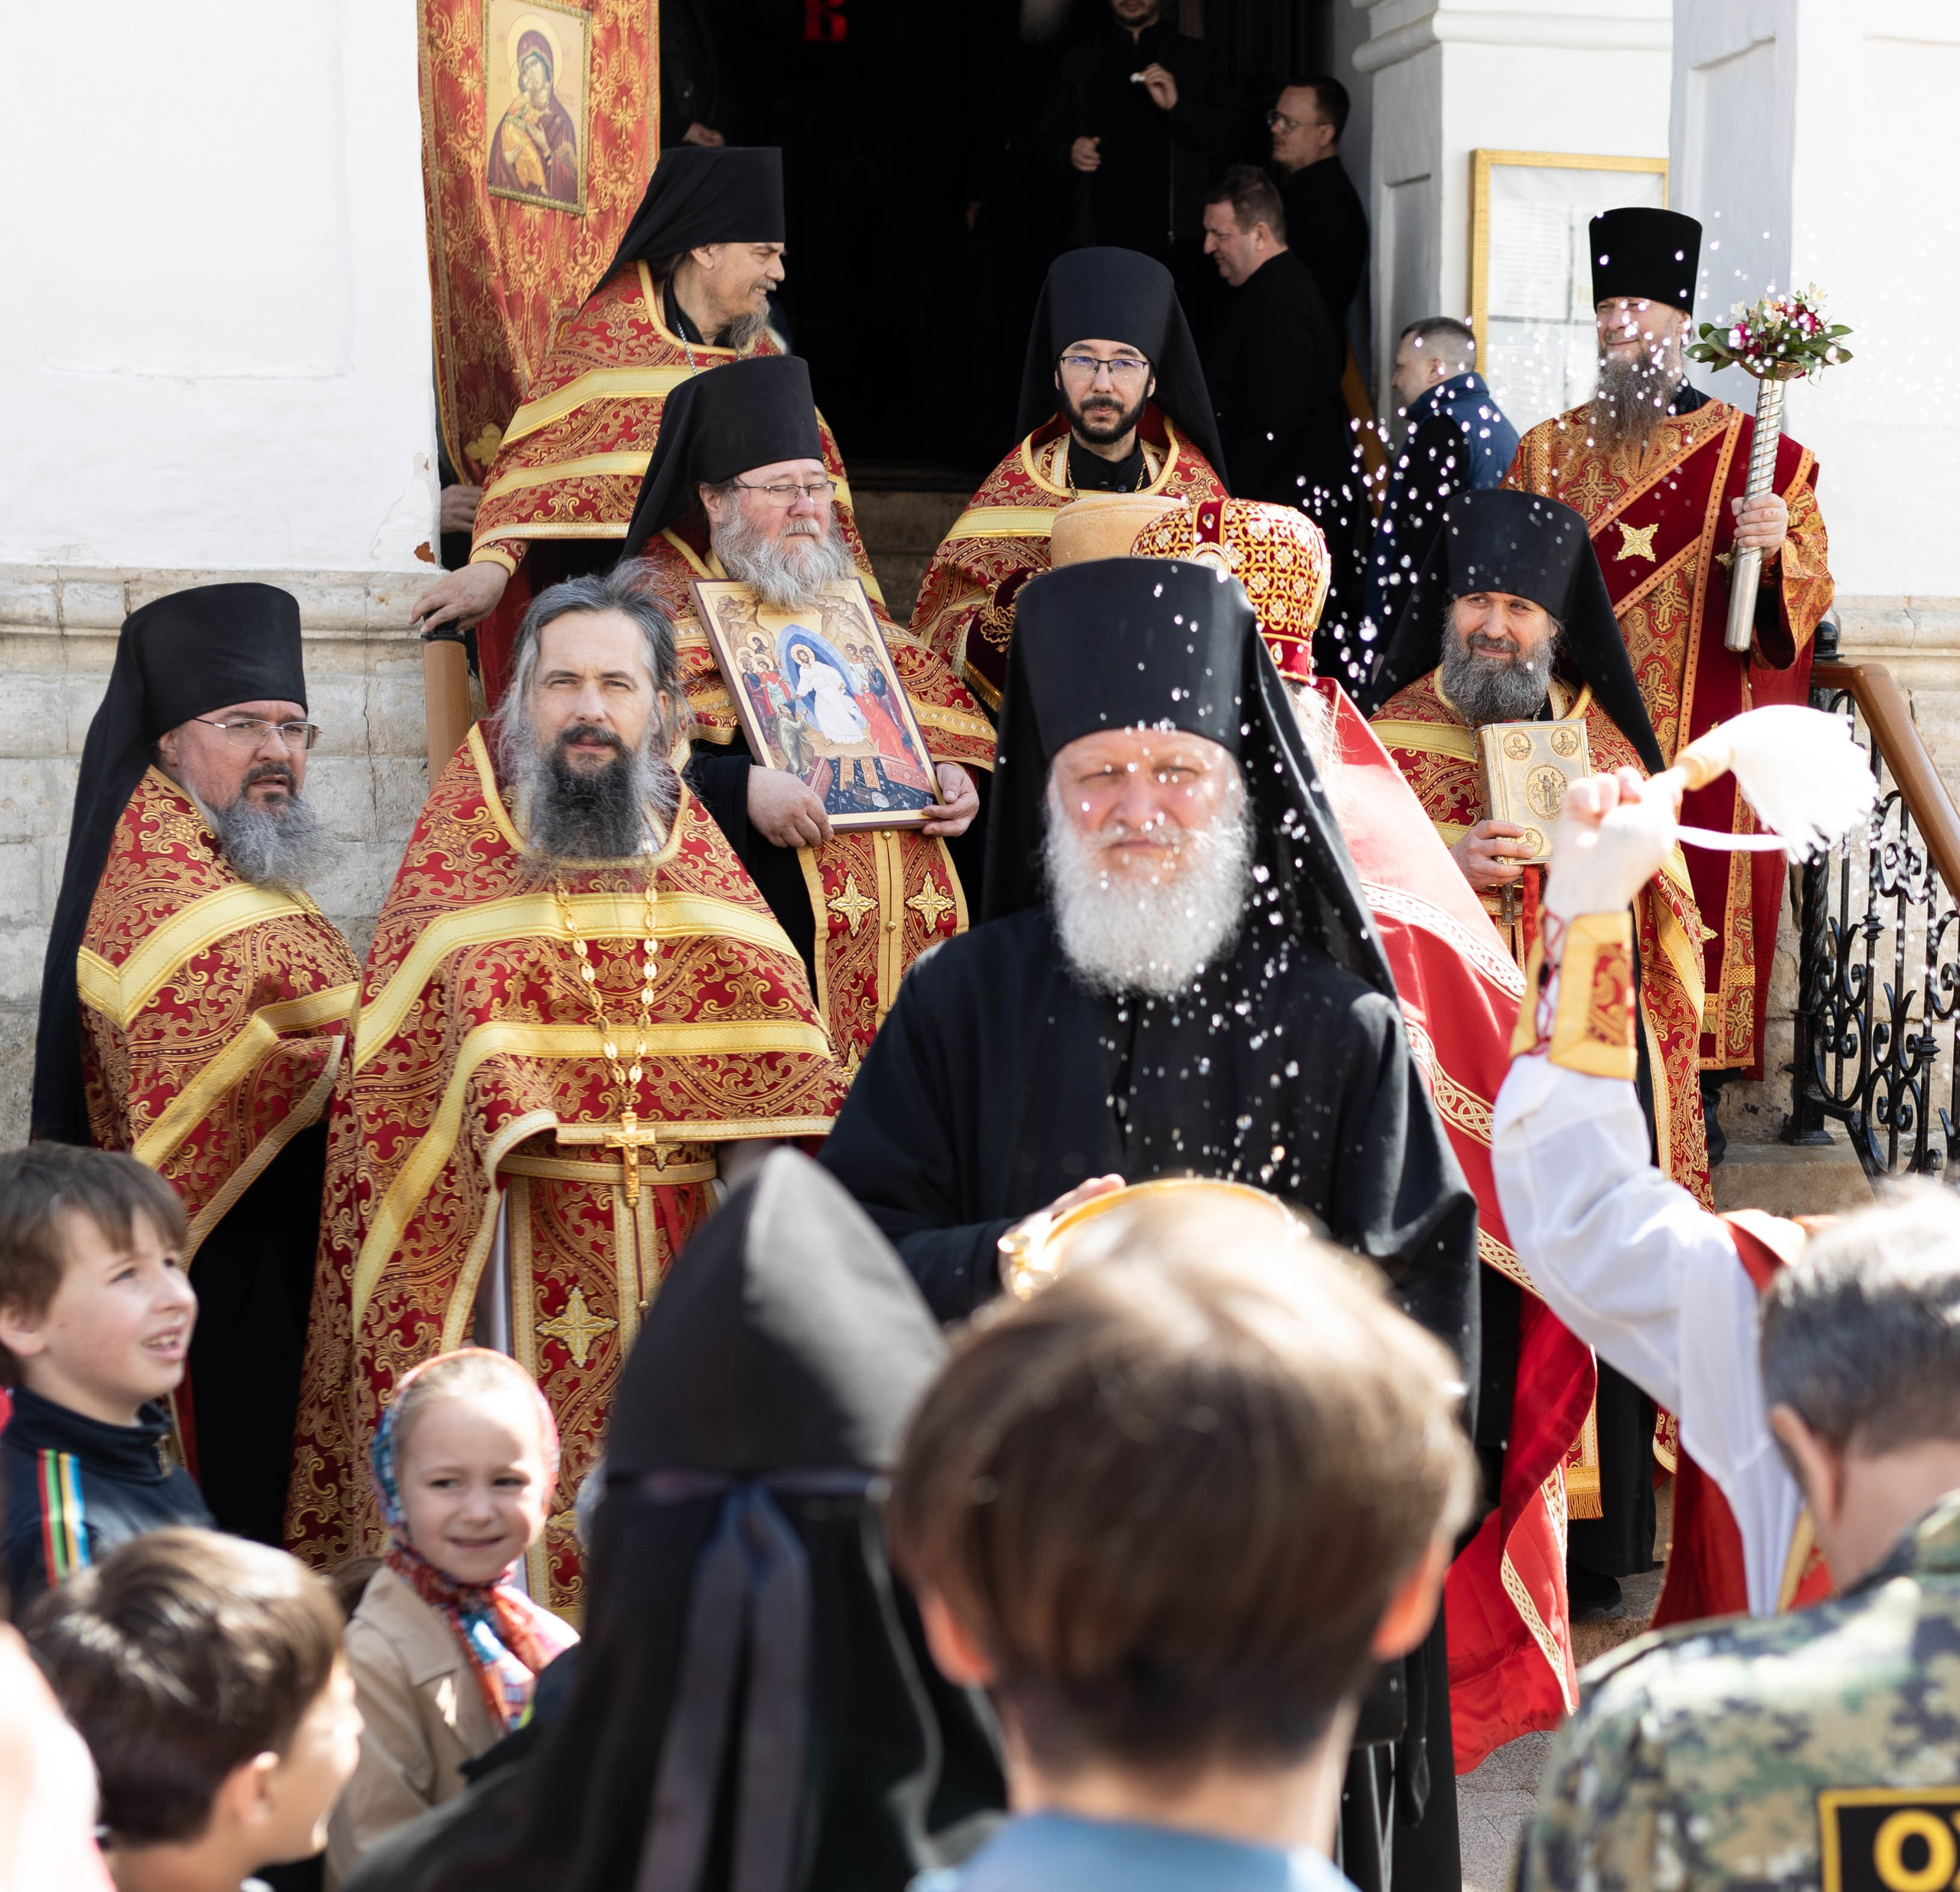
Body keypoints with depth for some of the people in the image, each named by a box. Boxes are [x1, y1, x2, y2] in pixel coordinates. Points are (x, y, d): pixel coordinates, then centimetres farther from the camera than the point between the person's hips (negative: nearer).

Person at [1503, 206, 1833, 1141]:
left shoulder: (1757, 456, 3)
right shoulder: (1548, 451, 12)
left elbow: (1809, 594, -1)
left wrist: (1776, 547, -21)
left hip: (1698, 745, -2)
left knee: (1690, 904, -1)